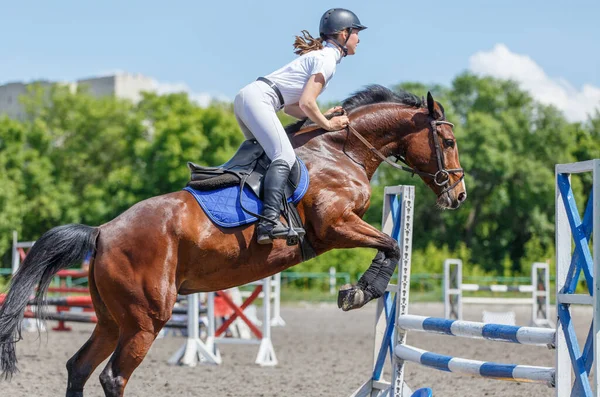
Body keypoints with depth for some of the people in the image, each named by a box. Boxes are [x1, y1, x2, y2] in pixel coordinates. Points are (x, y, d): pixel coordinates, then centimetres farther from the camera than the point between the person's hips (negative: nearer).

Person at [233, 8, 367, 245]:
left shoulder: (319, 56, 24)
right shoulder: (327, 59, -6)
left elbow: (291, 106, 21)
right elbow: (305, 103, -16)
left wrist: (323, 116, 13)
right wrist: (328, 124, -2)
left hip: (246, 98, 11)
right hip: (258, 99, -11)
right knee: (284, 156, -23)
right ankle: (269, 222, -37)